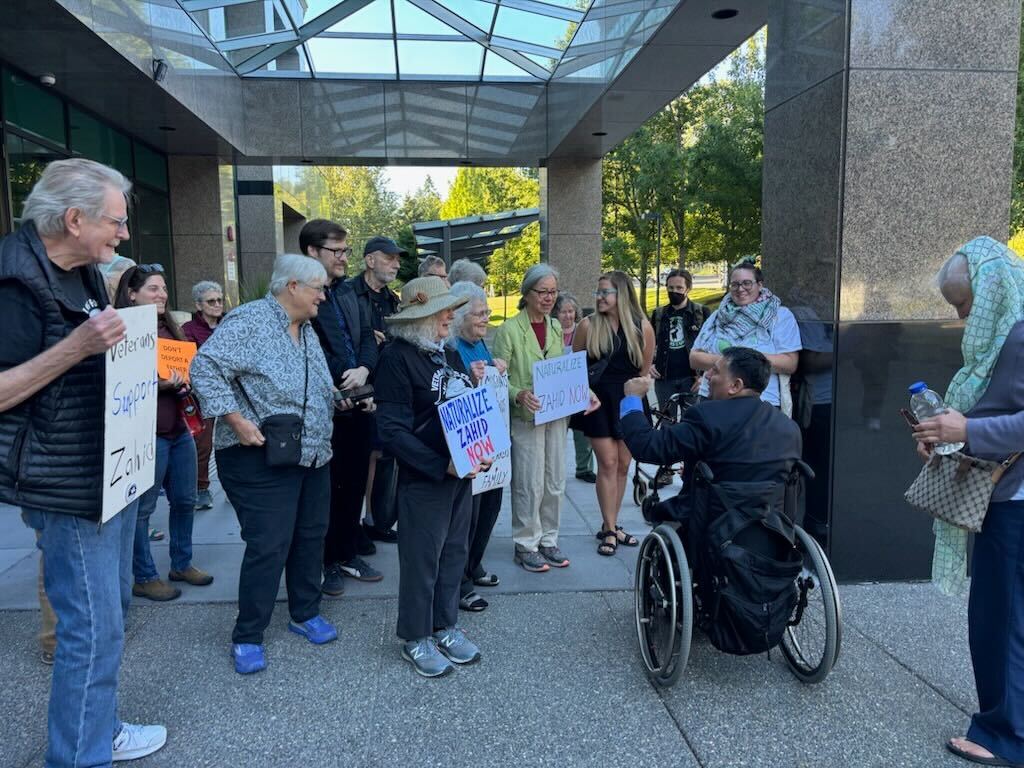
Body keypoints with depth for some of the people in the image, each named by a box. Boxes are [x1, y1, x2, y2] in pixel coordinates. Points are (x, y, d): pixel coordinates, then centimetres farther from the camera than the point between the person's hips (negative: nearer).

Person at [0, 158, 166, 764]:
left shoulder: (87, 275, 11)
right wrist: (75, 346, -28)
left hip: (114, 473, 10)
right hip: (69, 486, -10)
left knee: (112, 612, 20)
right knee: (93, 629, -1)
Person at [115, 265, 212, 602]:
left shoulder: (170, 329, 14)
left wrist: (186, 382, 3)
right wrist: (157, 385, -25)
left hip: (179, 428, 8)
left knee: (185, 500, 15)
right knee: (142, 507, 3)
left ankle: (181, 564, 31)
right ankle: (144, 578, 16)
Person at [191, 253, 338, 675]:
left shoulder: (306, 330, 15)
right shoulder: (249, 320, -14)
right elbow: (205, 367, -22)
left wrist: (341, 398, 9)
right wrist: (237, 421, -24)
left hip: (313, 456, 9)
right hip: (263, 457, -9)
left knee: (311, 537, 15)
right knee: (268, 547, -5)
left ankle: (306, 613, 33)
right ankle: (247, 637, 13)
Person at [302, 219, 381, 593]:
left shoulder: (347, 292, 13)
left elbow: (368, 336, 13)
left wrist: (364, 369, -7)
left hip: (357, 404, 7)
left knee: (354, 484, 15)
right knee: (325, 489, 6)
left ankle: (347, 554, 30)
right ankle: (325, 563, 22)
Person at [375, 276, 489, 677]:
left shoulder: (450, 354, 12)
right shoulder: (398, 357, -14)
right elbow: (392, 431, -19)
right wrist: (441, 465, -24)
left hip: (462, 472, 8)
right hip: (424, 478, -8)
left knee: (453, 552, 16)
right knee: (422, 558, 5)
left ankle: (445, 626, 33)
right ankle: (416, 639, 22)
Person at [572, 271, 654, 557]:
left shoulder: (643, 327, -3)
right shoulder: (588, 325, -5)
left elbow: (645, 370, 7)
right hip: (598, 402, -2)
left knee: (623, 465, 7)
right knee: (608, 463, -5)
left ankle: (611, 525, 21)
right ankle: (609, 530, 4)